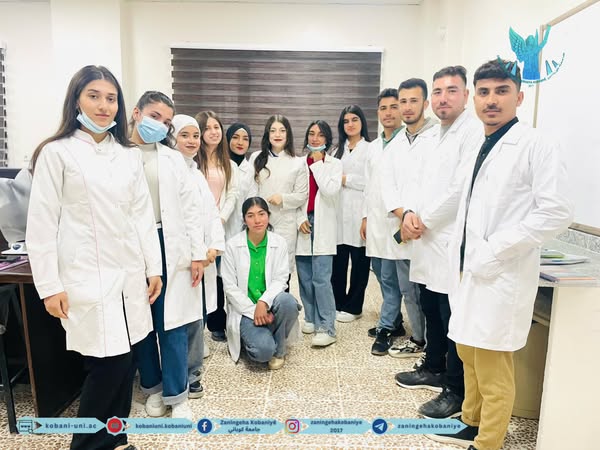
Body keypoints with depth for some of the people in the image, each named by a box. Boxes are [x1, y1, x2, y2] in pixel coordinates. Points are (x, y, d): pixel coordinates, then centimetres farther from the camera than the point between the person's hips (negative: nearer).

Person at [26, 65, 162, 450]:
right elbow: (42, 224, -5)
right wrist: (49, 285, -8)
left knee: (125, 362, 10)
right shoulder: (56, 153, -3)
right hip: (87, 278, -4)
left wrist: (154, 268, 7)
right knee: (108, 364, -2)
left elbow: (144, 215, 10)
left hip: (129, 275, 5)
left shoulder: (130, 155, 10)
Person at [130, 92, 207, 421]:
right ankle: (152, 387, 32)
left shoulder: (173, 159, 8)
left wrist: (197, 252, -1)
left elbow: (191, 207, 5)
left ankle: (176, 394, 19)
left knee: (171, 323, 4)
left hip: (167, 247, 1)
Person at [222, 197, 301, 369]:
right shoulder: (232, 245, -6)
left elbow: (280, 279, -5)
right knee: (263, 349, -26)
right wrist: (254, 311, -15)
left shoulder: (279, 243, -1)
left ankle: (279, 349, -6)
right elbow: (230, 287, -6)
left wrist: (263, 302, -23)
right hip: (245, 309, -2)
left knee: (287, 301, -33)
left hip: (269, 303, 2)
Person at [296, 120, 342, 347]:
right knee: (305, 278, 7)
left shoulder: (334, 164, 6)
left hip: (323, 224, -3)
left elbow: (330, 190, -12)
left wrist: (318, 163, -5)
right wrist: (300, 219, -4)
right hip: (302, 223, 3)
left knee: (321, 279, -10)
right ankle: (311, 319, 21)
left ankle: (326, 328, -5)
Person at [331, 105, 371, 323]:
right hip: (339, 212, 5)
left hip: (359, 213, -5)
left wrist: (346, 179, -6)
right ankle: (338, 303, 21)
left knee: (359, 262, 4)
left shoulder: (370, 149, -2)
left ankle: (353, 306, 18)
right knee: (338, 262, 5)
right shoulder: (338, 150, 19)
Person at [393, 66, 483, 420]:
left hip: (453, 241, -8)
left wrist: (424, 220, -10)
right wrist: (411, 213, -2)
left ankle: (457, 391, 16)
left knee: (454, 319, 1)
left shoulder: (474, 131, -9)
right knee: (431, 311, 18)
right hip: (429, 239, 8)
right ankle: (434, 369, 36)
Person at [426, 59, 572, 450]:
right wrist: (461, 256, 10)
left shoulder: (536, 146, -9)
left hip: (501, 276, -8)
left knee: (493, 367, 2)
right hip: (469, 271, 8)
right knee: (469, 353, 19)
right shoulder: (480, 148, 14)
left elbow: (556, 213, -18)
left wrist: (493, 252, -18)